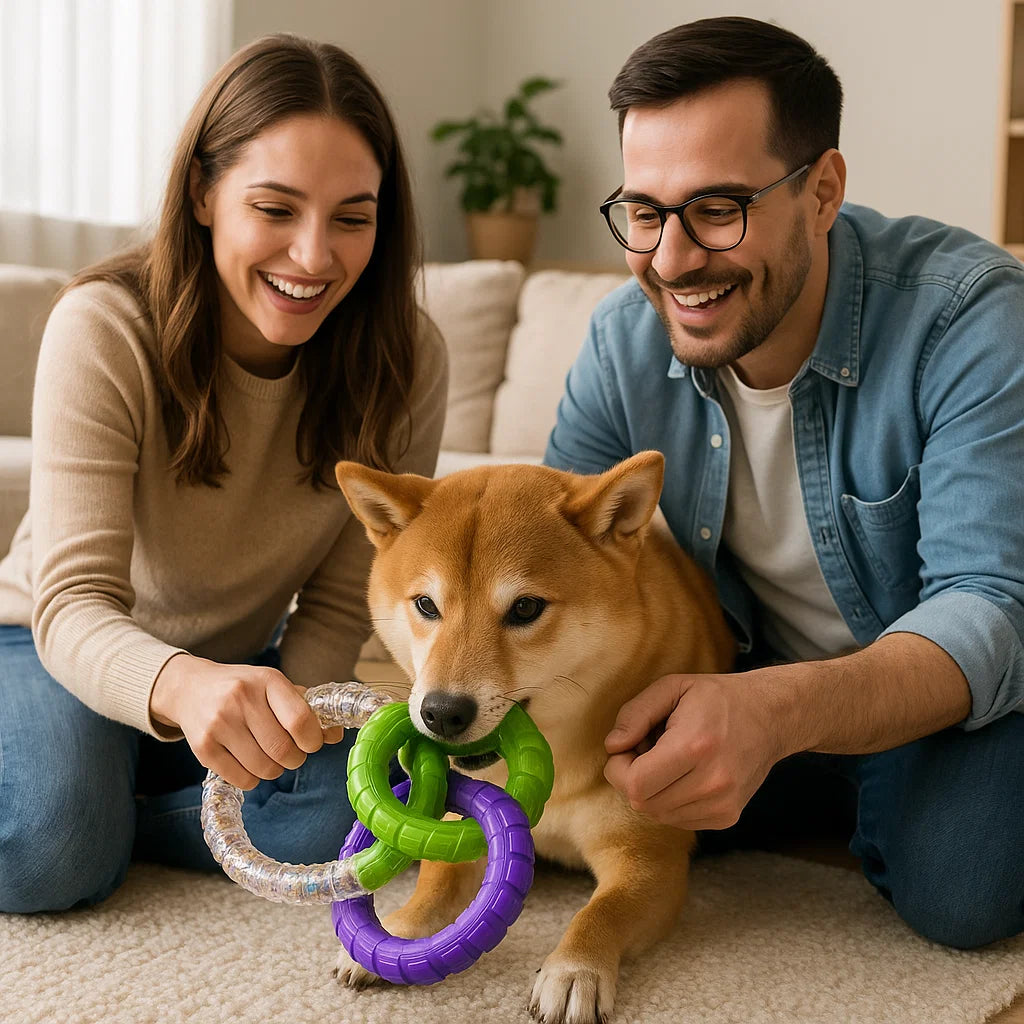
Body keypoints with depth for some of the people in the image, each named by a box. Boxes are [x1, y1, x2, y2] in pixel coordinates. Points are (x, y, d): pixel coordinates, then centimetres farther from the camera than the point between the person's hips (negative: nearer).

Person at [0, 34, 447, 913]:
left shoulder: (407, 361, -18)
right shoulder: (105, 329, -26)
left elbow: (338, 606, -10)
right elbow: (74, 607, -33)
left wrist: (276, 721, -30)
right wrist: (187, 688, -55)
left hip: (246, 660, 3)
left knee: (345, 807, -26)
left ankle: (90, 807, -5)